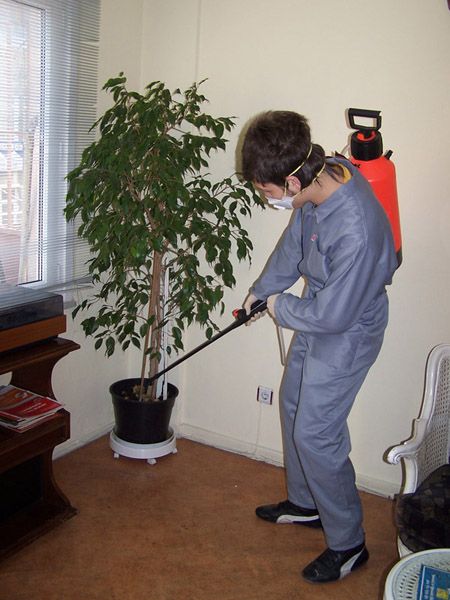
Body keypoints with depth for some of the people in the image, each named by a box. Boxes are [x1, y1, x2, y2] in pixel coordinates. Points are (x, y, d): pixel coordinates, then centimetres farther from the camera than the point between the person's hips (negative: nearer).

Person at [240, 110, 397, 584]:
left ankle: (347, 544, 22)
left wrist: (281, 307, -10)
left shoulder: (356, 230, -37)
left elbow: (333, 314, -29)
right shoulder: (326, 173, -10)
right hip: (317, 318, 9)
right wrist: (263, 289, 14)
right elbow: (295, 240, 7)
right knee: (294, 406, 21)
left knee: (315, 435, -1)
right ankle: (304, 503, 43)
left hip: (346, 335, -9)